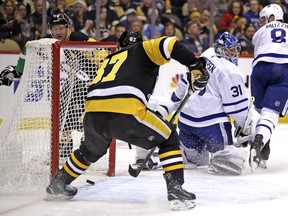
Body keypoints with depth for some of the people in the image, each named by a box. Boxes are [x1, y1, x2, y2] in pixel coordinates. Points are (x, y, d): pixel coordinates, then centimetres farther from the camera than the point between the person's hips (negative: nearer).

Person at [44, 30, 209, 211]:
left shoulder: (111, 59, 38)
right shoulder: (142, 50, 21)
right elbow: (169, 45, 0)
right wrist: (196, 64, 1)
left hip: (93, 112, 6)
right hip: (126, 110, -6)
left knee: (91, 150, 37)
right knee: (168, 138, 13)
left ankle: (57, 185, 47)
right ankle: (176, 190, 0)